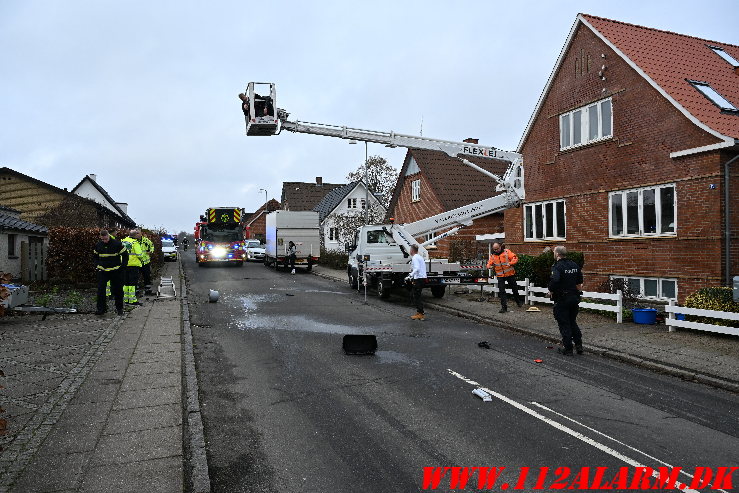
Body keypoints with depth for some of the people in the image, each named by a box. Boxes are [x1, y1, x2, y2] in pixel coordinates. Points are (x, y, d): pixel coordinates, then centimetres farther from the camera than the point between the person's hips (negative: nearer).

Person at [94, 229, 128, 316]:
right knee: (101, 289, -6)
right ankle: (101, 309, 2)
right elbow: (96, 257, 19)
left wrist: (122, 267, -9)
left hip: (115, 271, -2)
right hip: (102, 271, 3)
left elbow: (125, 255, -3)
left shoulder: (117, 244, -11)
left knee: (118, 290, 6)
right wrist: (97, 266, 6)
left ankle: (119, 308, 20)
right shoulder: (98, 245, 2)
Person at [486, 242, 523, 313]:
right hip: (500, 276, 1)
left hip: (510, 274, -1)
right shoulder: (492, 255, 1)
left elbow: (515, 258, -13)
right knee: (501, 291, -6)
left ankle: (519, 301, 42)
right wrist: (489, 266, -20)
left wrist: (510, 263, -31)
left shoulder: (506, 251, -9)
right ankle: (504, 307, -2)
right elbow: (489, 263, 4)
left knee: (514, 288, 16)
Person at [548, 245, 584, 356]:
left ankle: (568, 349, 7)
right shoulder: (575, 265, 7)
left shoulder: (557, 266, -17)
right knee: (572, 322, 20)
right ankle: (578, 345, 18)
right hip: (574, 297, 7)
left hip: (562, 299, -7)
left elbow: (554, 280, -32)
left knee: (564, 324, 3)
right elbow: (579, 281, 13)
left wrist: (551, 291, -16)